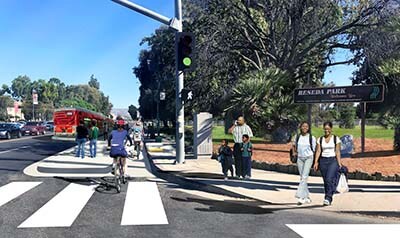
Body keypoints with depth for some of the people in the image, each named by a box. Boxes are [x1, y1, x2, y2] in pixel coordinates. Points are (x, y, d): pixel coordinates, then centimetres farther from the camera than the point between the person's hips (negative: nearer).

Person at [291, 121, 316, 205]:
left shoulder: (312, 138, -5)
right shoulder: (297, 137, 3)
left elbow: (314, 149, 3)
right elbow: (294, 144, 24)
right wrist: (294, 152, 14)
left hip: (308, 158, -4)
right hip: (300, 158, 4)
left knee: (304, 177, -15)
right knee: (302, 178, 8)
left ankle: (300, 197, -19)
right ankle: (307, 197, 21)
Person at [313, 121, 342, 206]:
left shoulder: (336, 139, 2)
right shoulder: (320, 139, 9)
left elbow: (338, 152, -1)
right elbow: (318, 151, 4)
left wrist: (339, 163, -7)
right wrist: (316, 162, -5)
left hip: (333, 160, -3)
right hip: (323, 161, 3)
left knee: (329, 179, -17)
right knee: (325, 181, 7)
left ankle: (328, 198, -15)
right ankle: (328, 198, 19)